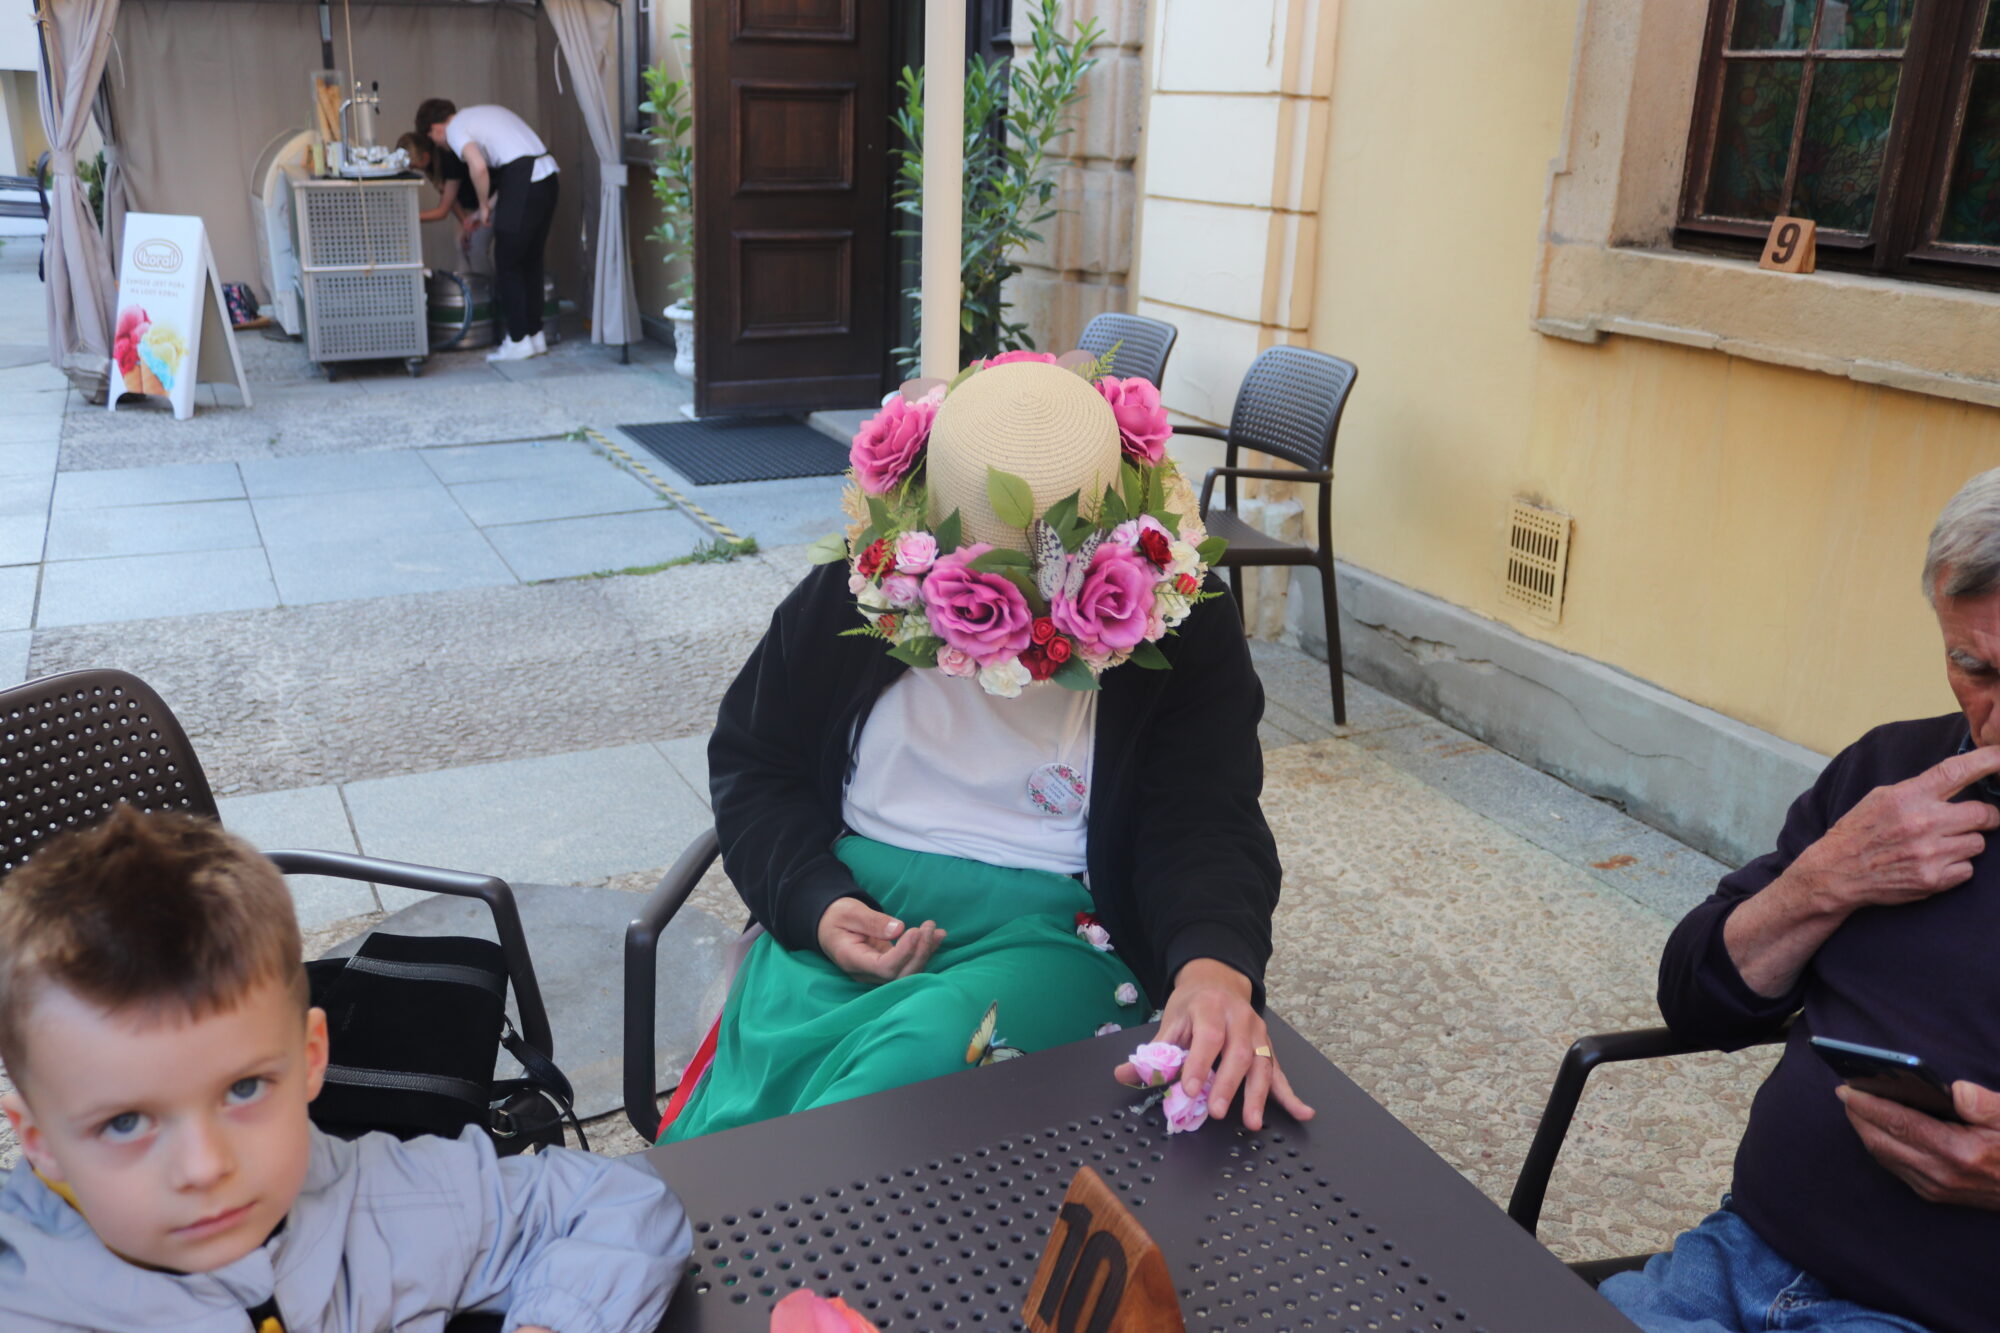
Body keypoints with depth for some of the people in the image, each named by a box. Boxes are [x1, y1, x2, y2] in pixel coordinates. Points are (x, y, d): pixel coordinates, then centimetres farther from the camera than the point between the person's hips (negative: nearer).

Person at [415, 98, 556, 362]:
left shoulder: (455, 129, 0)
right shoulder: (481, 115, 27)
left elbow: (478, 167, -17)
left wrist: (485, 207, -1)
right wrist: (488, 207, 24)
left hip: (523, 183, -8)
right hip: (548, 176, 8)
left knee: (507, 267, 3)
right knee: (530, 262, 17)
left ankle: (518, 341, 7)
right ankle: (536, 335, 21)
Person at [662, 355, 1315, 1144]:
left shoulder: (1179, 621, -7)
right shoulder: (849, 598, -1)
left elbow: (1207, 824, -12)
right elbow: (751, 763, 11)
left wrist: (1216, 966, -36)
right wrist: (813, 902, -8)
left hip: (1055, 930, -1)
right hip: (850, 911, 2)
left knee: (919, 1055, -34)